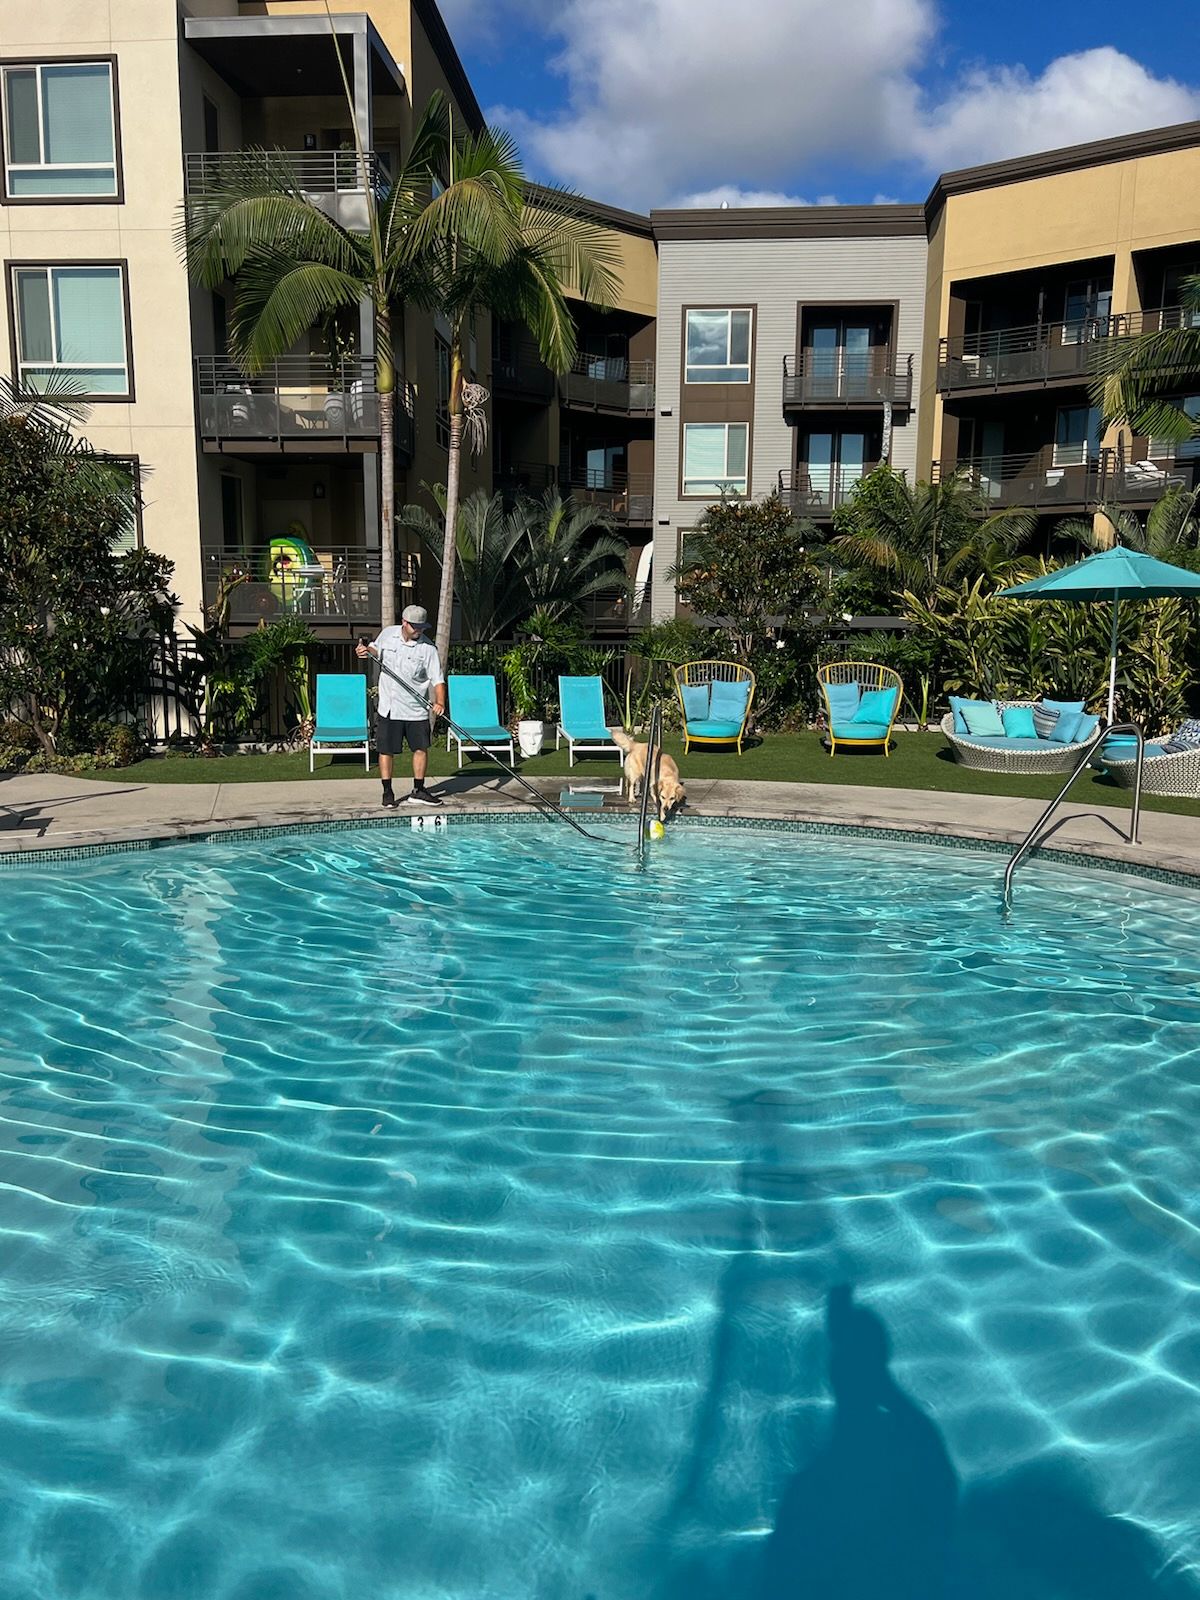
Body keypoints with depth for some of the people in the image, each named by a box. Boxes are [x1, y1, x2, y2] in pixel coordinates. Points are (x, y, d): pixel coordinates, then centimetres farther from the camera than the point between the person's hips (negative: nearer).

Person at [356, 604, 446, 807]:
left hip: (416, 709, -1)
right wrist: (367, 650, -1)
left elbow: (438, 680, -12)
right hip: (388, 707, 1)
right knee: (386, 751, 3)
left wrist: (440, 702, -28)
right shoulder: (388, 634, 0)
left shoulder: (427, 649, -9)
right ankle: (387, 792, 13)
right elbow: (378, 651, 22)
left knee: (421, 748, 5)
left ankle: (418, 791, 19)